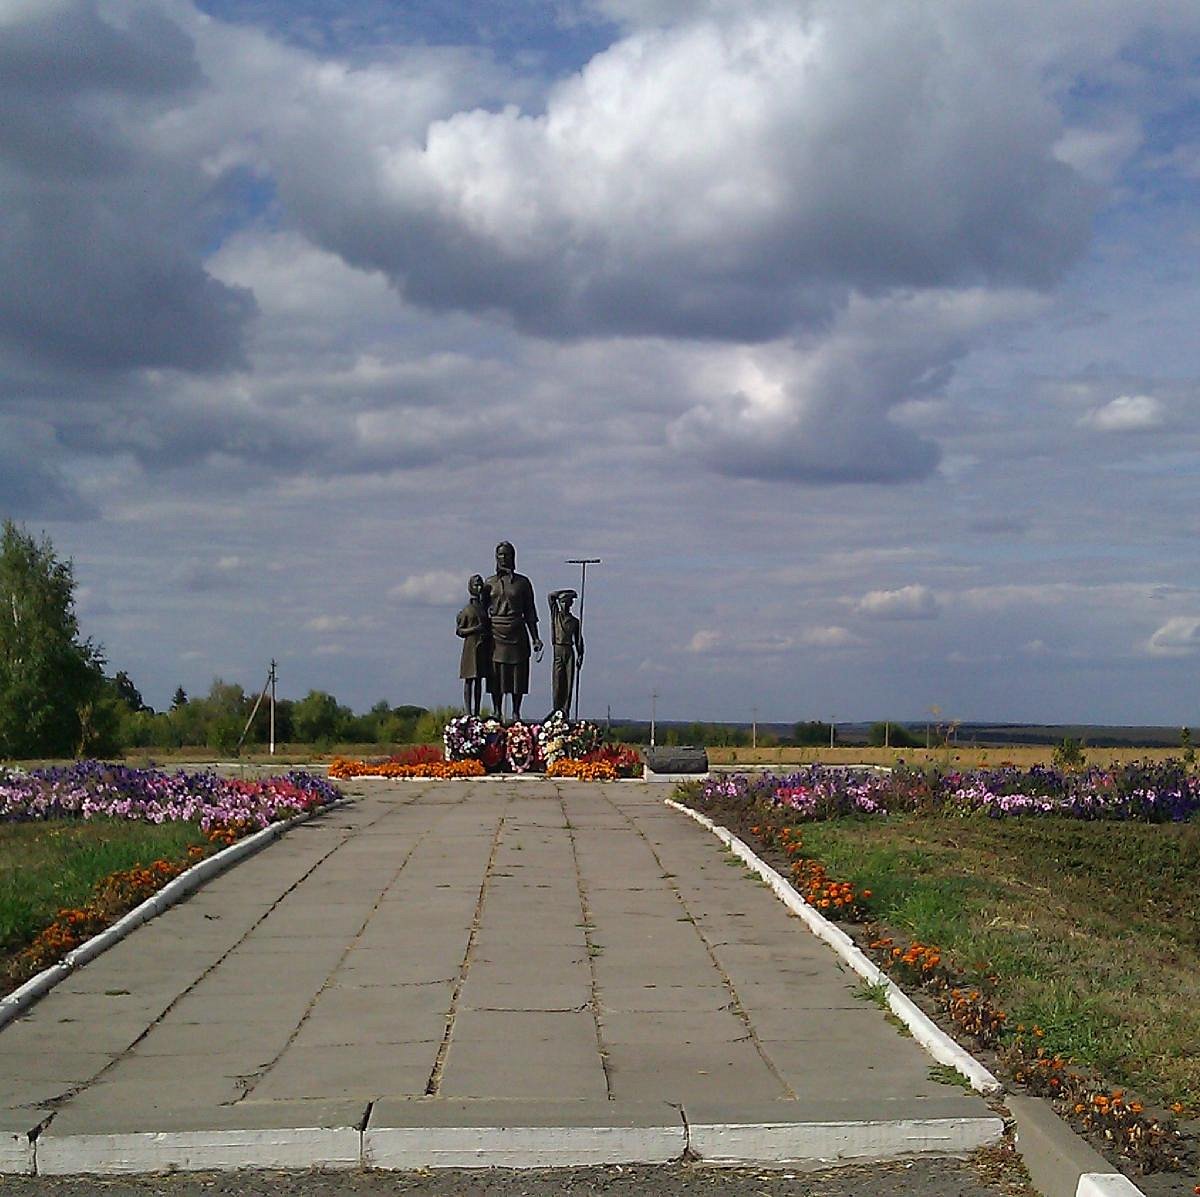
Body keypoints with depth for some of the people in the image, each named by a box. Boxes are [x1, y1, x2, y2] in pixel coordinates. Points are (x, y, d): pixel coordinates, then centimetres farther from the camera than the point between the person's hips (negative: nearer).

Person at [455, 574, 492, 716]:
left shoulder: (484, 606, 12)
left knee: (479, 680, 6)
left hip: (483, 648, 5)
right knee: (469, 679, -5)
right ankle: (468, 712, -7)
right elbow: (459, 630, -2)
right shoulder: (466, 610, -2)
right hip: (470, 647, -5)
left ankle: (477, 712, 8)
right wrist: (474, 629, -16)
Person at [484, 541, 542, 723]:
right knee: (496, 675, 0)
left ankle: (516, 713, 6)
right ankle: (498, 713, 7)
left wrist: (535, 638, 4)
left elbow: (529, 612, 8)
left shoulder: (522, 582, 6)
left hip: (517, 634, 0)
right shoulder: (490, 583, 7)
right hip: (495, 633, 0)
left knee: (518, 674, 0)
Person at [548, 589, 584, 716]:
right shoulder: (555, 615, 9)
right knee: (558, 682, -5)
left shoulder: (575, 621, 11)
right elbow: (551, 596, 5)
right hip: (557, 650, -1)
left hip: (569, 652, 1)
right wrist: (566, 593, 6)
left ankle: (566, 711, 0)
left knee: (569, 683, -2)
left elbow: (578, 640, 12)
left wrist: (580, 655, 3)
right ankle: (557, 710, -4)